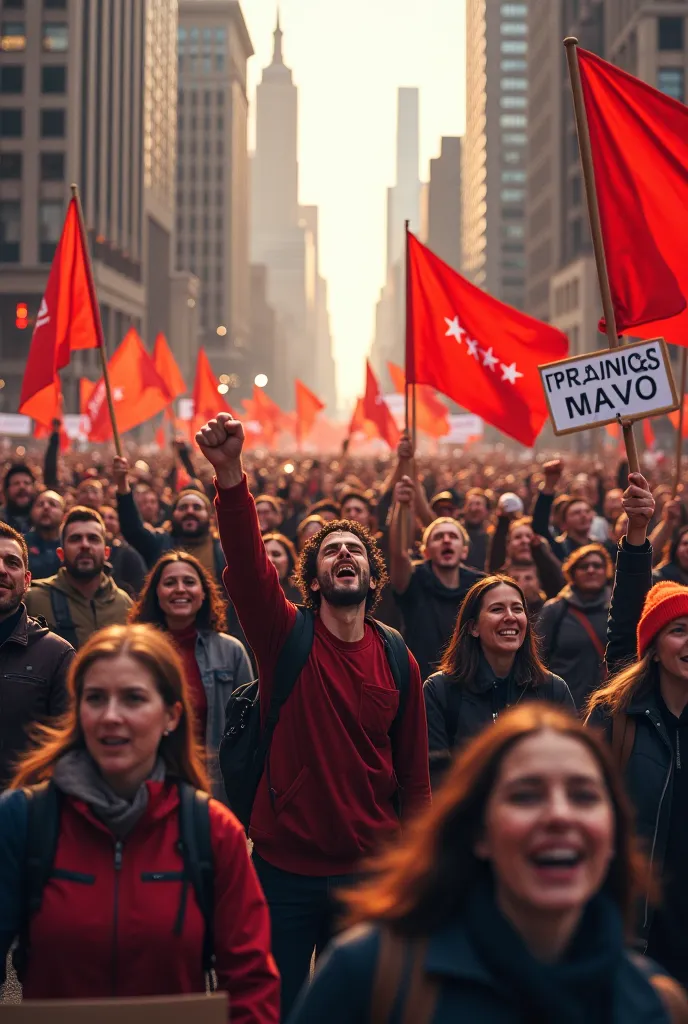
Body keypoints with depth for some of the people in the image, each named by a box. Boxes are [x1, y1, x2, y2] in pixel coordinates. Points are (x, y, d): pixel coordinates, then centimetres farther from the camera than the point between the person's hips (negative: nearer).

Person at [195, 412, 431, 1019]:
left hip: (368, 873, 2)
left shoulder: (398, 662, 2)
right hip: (285, 865, -2)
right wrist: (230, 474, -37)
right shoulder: (287, 637, -3)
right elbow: (247, 561, -21)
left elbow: (414, 775, 5)